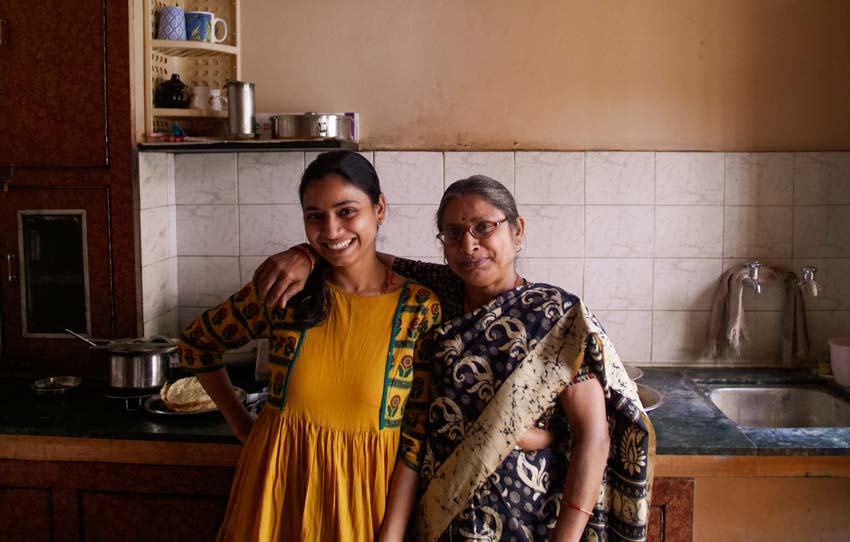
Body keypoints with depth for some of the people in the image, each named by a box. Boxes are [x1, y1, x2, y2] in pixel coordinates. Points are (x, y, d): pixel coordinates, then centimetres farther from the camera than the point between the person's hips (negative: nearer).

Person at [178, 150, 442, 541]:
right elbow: (196, 344, 9)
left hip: (365, 492, -1)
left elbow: (419, 435, -8)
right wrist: (243, 427, 5)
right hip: (278, 485, 1)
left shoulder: (422, 310, -8)